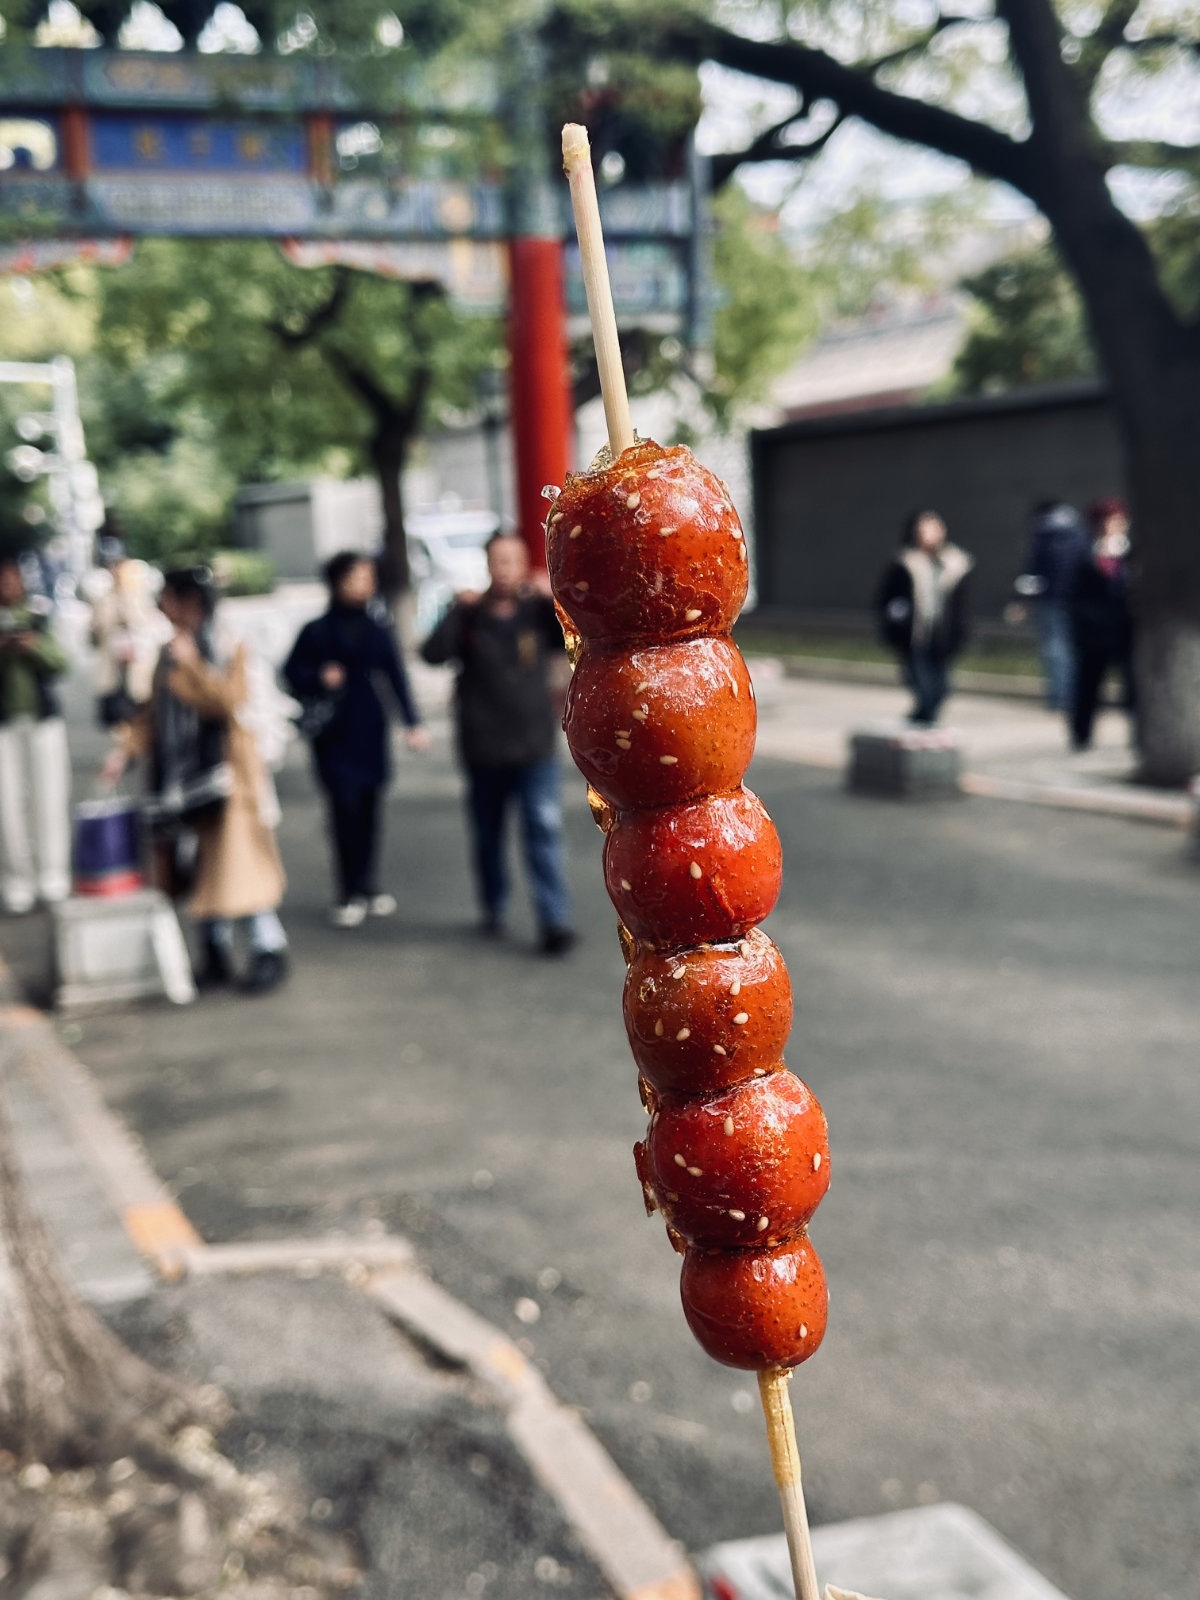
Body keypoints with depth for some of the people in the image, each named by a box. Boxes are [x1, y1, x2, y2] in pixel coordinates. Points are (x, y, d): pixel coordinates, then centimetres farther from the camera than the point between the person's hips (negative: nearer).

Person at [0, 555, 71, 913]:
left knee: (50, 796, 0)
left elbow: (60, 662, 1)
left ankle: (53, 878, 8)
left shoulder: (38, 616, 7)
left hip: (44, 719, 1)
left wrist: (34, 645, -17)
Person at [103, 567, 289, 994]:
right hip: (180, 779, 7)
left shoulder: (227, 649, -8)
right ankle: (217, 955, 17)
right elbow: (154, 711, 17)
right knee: (199, 870, 8)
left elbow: (231, 701, -21)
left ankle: (269, 951, 2)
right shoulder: (169, 654, 12)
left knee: (235, 865, -7)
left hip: (222, 774, -6)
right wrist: (126, 747, 5)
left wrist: (191, 664, -22)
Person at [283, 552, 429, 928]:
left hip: (370, 730, 3)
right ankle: (350, 893, 1)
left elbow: (398, 678, 4)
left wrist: (413, 723, -5)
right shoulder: (316, 632, 1)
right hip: (333, 733, -3)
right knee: (346, 807, -8)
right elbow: (292, 672, 7)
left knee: (369, 806, 6)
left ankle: (367, 887, 20)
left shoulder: (378, 632, 7)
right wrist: (319, 677, -13)